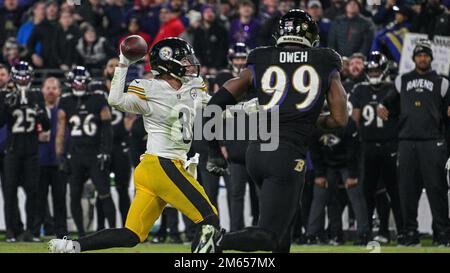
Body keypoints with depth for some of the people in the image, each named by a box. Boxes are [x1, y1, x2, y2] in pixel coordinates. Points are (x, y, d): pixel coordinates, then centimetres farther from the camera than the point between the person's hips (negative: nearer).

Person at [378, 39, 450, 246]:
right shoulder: (402, 81, 20)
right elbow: (388, 103, 24)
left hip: (432, 141, -2)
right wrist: (382, 108, 3)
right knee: (407, 188, 1)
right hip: (407, 141, 2)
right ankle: (410, 234, 6)